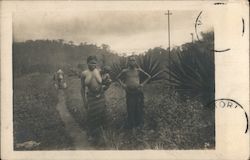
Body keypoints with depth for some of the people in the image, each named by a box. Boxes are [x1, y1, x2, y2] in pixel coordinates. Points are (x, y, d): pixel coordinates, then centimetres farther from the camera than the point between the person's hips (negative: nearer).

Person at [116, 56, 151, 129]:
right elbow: (118, 77, 19)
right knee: (130, 109, 2)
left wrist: (143, 83, 2)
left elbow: (149, 76, 12)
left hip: (138, 92, 0)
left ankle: (139, 123, 12)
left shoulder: (138, 70, 3)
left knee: (139, 108, 3)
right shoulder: (125, 71, 3)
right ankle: (131, 125, 11)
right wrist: (122, 84, 4)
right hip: (129, 93, 0)